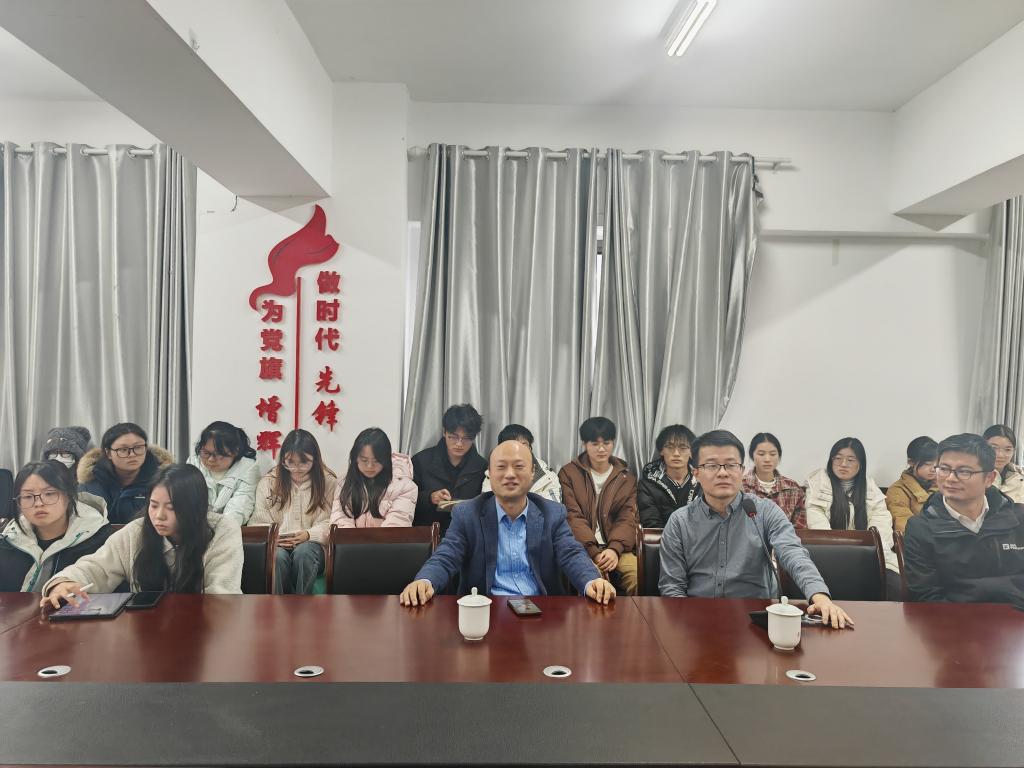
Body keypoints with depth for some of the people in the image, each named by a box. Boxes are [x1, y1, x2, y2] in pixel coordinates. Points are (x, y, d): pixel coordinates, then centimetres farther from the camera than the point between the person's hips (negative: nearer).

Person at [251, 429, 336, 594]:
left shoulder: (329, 482, 6)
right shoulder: (268, 483, 11)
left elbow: (329, 523, 1)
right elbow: (259, 522, 8)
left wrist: (308, 535, -19)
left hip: (311, 545, -1)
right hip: (277, 545, 1)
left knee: (303, 552, -37)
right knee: (278, 556, -35)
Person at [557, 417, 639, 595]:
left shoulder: (627, 478, 17)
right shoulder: (569, 474, 9)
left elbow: (627, 519, 5)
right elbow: (573, 517, -2)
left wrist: (614, 549, -15)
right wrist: (593, 552, -15)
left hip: (617, 548, 2)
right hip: (582, 548, -2)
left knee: (639, 575, -28)